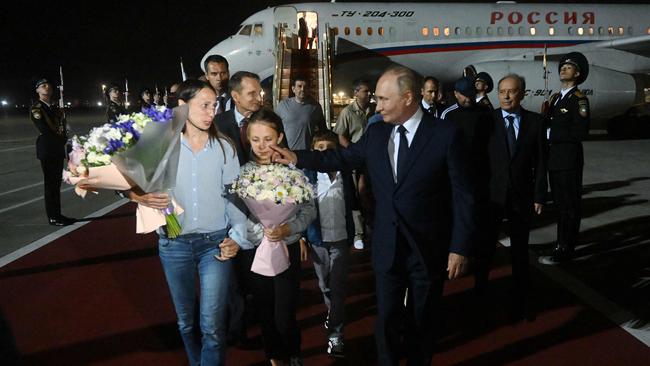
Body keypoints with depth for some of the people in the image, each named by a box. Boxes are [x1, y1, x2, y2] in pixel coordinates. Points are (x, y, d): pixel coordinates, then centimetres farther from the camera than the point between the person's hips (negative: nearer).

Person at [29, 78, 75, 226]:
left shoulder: (55, 107, 15)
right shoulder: (36, 108, -6)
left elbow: (63, 125, 14)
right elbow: (43, 129, -14)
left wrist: (63, 140, -4)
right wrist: (61, 140, -6)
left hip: (58, 148, 7)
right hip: (46, 149, -7)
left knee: (56, 183, 9)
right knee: (50, 183, -4)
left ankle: (57, 214, 14)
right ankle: (53, 217, 1)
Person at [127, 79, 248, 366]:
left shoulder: (224, 147, -1)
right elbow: (135, 184, 2)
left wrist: (237, 236, -9)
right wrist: (139, 196, -20)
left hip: (215, 242, -1)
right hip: (174, 244, 1)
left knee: (213, 326, -5)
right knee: (186, 321, 17)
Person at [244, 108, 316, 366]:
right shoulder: (244, 171, -3)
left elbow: (309, 209, -7)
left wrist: (289, 229, -23)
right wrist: (261, 231, -18)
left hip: (288, 249, -2)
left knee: (284, 317, -2)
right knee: (265, 313, 16)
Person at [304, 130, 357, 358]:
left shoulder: (345, 174, -1)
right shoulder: (308, 176, -6)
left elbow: (353, 204, 6)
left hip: (340, 238, 0)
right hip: (317, 238, 1)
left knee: (337, 287, -1)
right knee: (324, 285, 17)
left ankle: (335, 334, 4)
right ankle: (332, 312, 42)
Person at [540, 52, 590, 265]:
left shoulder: (579, 99, -9)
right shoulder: (555, 98, 15)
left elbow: (580, 131, -19)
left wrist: (551, 133, -16)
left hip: (569, 161, -8)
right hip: (553, 159, 8)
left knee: (570, 206, 0)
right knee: (559, 204, 14)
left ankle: (564, 251, 6)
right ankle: (562, 245, 24)